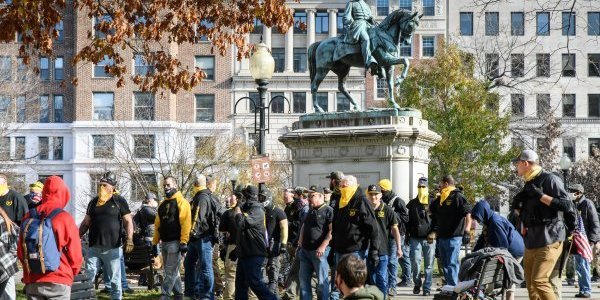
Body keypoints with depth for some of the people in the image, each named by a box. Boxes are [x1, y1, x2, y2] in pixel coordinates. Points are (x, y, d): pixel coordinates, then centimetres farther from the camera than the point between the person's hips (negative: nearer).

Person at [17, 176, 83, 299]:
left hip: (32, 281, 4)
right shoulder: (64, 218, -11)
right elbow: (75, 254, -7)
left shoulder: (28, 217, 1)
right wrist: (73, 272, 12)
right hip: (58, 282, -4)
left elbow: (20, 251, 8)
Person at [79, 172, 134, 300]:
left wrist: (129, 239, -16)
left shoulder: (119, 201, 1)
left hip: (113, 248, -4)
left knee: (114, 280, 3)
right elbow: (86, 223, 19)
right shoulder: (94, 202, 14)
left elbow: (128, 221, -3)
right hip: (94, 247, 4)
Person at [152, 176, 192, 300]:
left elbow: (186, 223, -15)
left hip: (175, 242, -8)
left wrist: (183, 242, -21)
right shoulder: (162, 204, 18)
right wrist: (155, 243, 13)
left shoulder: (181, 202, -6)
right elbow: (157, 225, 18)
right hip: (164, 242, 8)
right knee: (172, 271, 12)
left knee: (171, 272, -8)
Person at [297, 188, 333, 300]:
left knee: (322, 281, -2)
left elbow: (332, 231, -16)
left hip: (319, 251, -8)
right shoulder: (310, 211, 17)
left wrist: (323, 247, -21)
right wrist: (301, 240, 13)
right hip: (305, 250, 8)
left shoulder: (328, 210, -9)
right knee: (304, 280, 10)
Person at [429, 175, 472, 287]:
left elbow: (468, 215, -16)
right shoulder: (440, 199, 17)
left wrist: (467, 231, -26)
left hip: (453, 237, -8)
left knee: (452, 264, -11)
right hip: (442, 237, 8)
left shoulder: (458, 197, -7)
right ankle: (448, 285, 19)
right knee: (445, 264, 12)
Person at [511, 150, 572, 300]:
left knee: (539, 280, -19)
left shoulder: (549, 179, -8)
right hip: (531, 241, 9)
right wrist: (517, 204, 11)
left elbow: (566, 205, -17)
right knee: (530, 282, 7)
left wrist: (540, 195, -20)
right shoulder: (529, 183, 19)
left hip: (549, 239, -9)